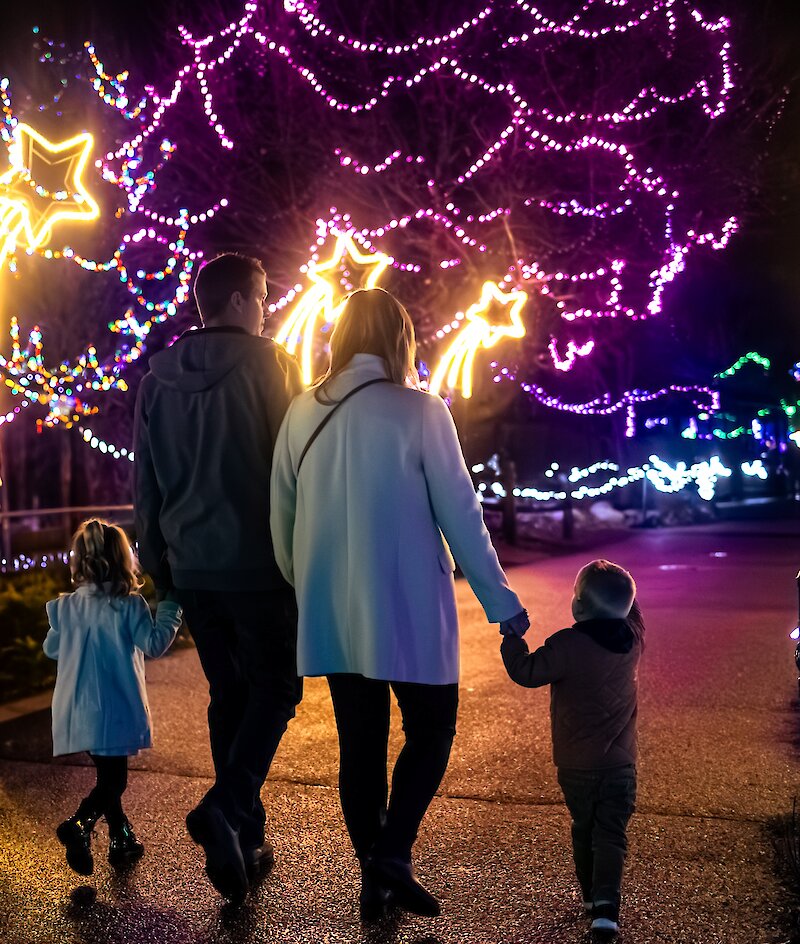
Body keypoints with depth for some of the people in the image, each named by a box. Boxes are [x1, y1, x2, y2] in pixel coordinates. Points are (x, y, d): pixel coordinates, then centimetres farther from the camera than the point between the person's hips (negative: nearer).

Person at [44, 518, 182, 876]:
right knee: (112, 780, 1)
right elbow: (154, 645, -14)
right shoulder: (129, 605, -12)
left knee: (108, 775, 19)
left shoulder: (65, 607, 2)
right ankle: (79, 825, -20)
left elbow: (51, 649, 14)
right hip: (116, 708, -5)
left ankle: (121, 837, 27)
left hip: (79, 711, 6)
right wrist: (170, 606, -5)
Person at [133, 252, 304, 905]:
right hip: (260, 562, -5)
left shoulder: (157, 378, 9)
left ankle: (243, 843, 18)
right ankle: (227, 806, -14)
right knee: (275, 687, 5)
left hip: (193, 566, 6)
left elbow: (145, 481, 13)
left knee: (228, 694, 14)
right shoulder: (267, 362, -7)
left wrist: (157, 560, 20)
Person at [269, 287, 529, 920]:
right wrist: (501, 602, -1)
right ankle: (393, 854, -1)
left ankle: (374, 875, 21)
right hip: (407, 607, -4)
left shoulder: (302, 413, 3)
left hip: (332, 613, 4)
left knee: (360, 741, 14)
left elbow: (281, 516, 8)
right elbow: (460, 514, -9)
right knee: (431, 731, 13)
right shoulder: (420, 411, -10)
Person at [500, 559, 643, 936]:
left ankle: (591, 894, 31)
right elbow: (631, 614, 18)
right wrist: (619, 589, 9)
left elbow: (527, 672, -12)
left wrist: (511, 637, 0)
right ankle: (606, 904, -12)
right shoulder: (632, 640, -5)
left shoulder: (568, 645, -20)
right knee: (611, 835, 3)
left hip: (575, 764, -2)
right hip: (620, 763, 2)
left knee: (584, 830, 19)